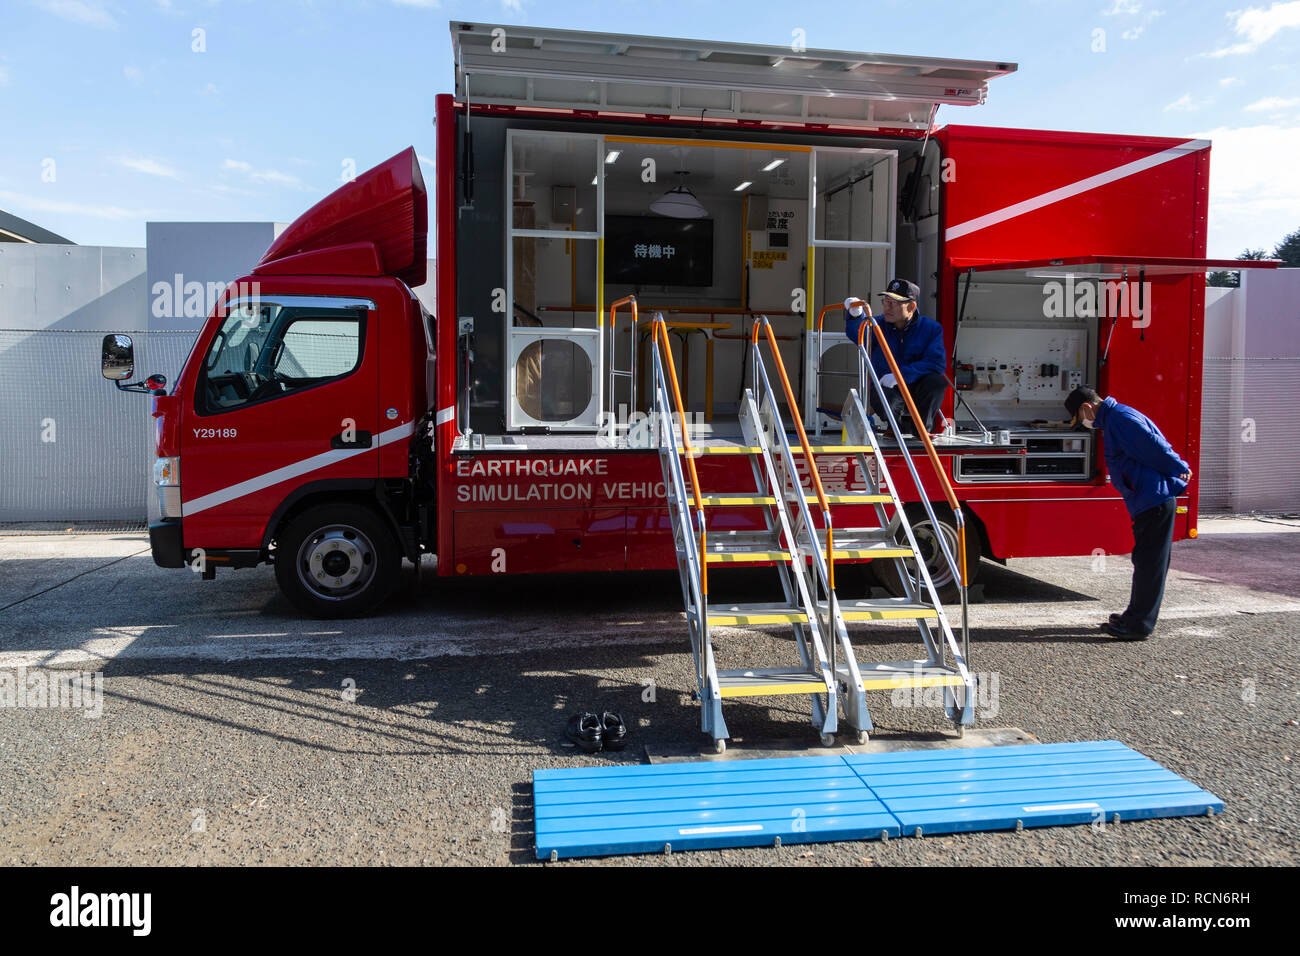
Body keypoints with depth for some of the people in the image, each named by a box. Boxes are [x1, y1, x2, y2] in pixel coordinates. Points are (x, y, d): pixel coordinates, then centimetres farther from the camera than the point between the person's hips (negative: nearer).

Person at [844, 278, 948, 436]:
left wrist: (900, 375, -26)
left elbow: (937, 363, -15)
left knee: (937, 381, -30)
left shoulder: (931, 328, -2)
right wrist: (855, 314, -45)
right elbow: (856, 333, -22)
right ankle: (896, 425, 2)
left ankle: (920, 427, -4)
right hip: (886, 388, -1)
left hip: (916, 390, 1)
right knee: (884, 398, -35)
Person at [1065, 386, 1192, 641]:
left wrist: (1179, 469, -8)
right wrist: (1179, 468, 12)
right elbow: (1154, 448, 21)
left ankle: (1139, 625, 1)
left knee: (1149, 563, -4)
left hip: (1155, 500, -11)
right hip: (1149, 502, 11)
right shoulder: (1113, 419, 19)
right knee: (1146, 561, 17)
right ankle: (1135, 615, 28)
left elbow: (1154, 447, -19)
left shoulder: (1120, 418, -14)